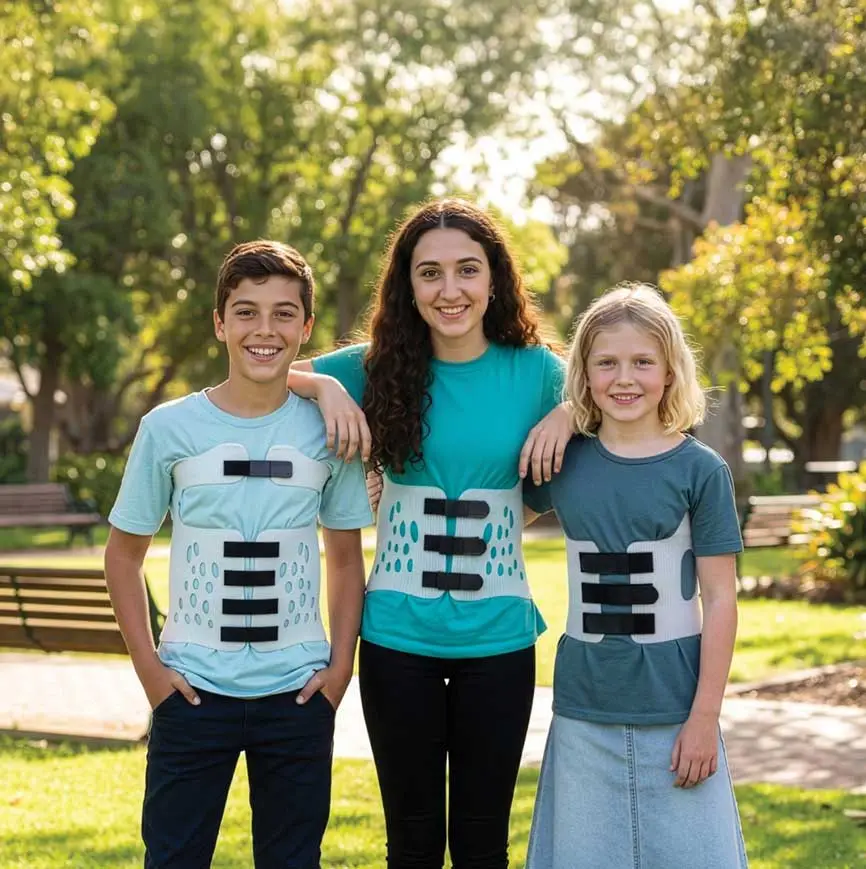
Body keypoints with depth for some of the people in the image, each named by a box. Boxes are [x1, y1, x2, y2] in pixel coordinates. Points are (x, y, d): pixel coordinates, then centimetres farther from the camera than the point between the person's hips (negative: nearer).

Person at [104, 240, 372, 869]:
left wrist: (341, 665, 1)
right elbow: (125, 553, 5)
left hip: (298, 693, 1)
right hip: (193, 691, -1)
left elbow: (346, 558, 10)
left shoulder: (327, 432, 0)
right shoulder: (169, 428, -4)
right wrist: (148, 665, -3)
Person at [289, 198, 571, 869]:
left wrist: (569, 413, -7)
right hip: (399, 637, 0)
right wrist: (326, 387, -12)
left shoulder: (534, 371, -2)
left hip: (498, 638, 0)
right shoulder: (380, 367, -1)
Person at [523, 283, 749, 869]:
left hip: (673, 709, -2)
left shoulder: (701, 469, -5)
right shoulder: (564, 460, 2)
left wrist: (705, 717, -8)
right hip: (584, 710, 2)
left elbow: (720, 600, -5)